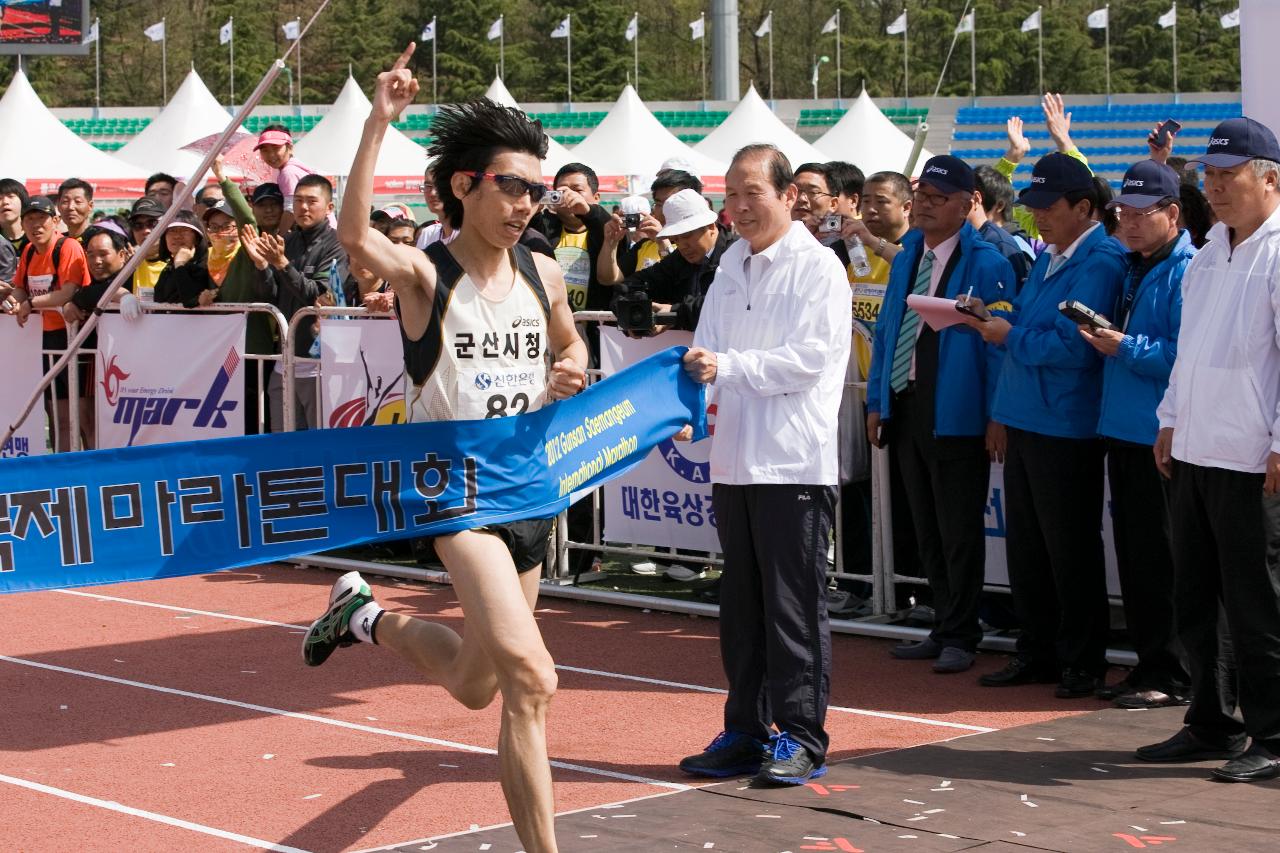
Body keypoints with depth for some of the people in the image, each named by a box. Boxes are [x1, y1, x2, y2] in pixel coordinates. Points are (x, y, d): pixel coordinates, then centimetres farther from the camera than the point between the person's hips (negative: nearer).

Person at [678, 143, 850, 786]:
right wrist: (691, 385, -8)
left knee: (794, 605, -4)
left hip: (794, 461, -7)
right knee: (741, 604, 12)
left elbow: (810, 355, -15)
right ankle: (746, 731, 20)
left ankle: (801, 738, 2)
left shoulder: (816, 267, -6)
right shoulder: (732, 266, 15)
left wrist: (727, 367, -20)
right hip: (735, 459, 7)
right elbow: (708, 348, 13)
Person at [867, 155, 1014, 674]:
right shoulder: (905, 259, 12)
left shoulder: (987, 264, -9)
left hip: (956, 415, -7)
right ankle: (944, 628, 23)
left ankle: (960, 637, 10)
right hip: (906, 410, 7)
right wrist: (876, 402, 11)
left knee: (959, 530, 1)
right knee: (926, 529, 13)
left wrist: (998, 418, -15)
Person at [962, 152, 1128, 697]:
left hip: (1066, 427, -9)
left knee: (1070, 549, 0)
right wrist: (993, 321, 1)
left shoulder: (1099, 263, -14)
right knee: (1025, 545, 13)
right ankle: (1037, 652, 23)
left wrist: (1010, 337, -13)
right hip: (1025, 421, 9)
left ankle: (1082, 662, 10)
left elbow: (1073, 345, -22)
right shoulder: (1047, 259, 15)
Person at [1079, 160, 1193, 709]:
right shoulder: (1129, 268, 16)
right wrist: (1100, 338, 8)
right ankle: (1148, 663, 21)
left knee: (1160, 560, -5)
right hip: (1122, 431, 9)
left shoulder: (1186, 271, -11)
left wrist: (1127, 349, -20)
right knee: (1133, 555, 13)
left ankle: (1173, 677, 2)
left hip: (1161, 436, -9)